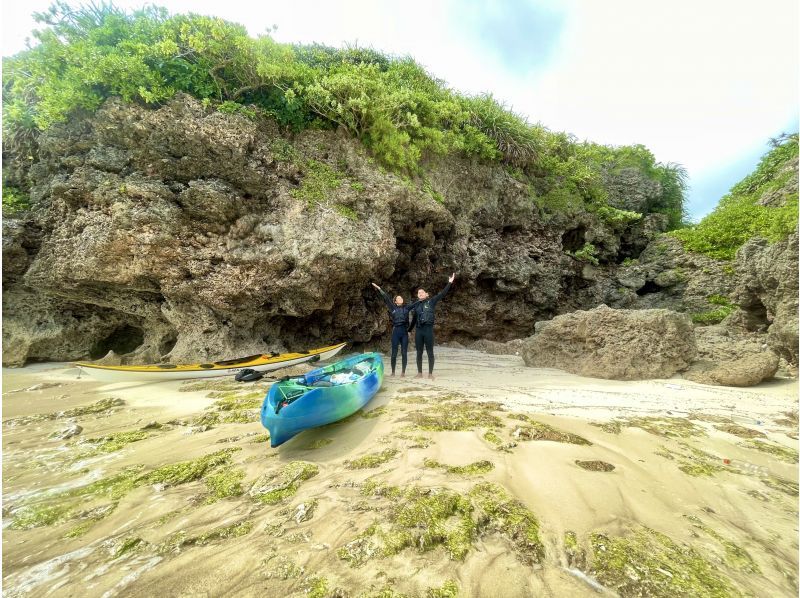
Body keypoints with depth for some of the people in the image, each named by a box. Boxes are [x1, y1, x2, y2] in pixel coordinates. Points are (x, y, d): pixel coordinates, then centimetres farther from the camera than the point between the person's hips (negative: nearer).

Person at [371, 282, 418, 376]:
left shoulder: (406, 308, 13)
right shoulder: (393, 308, 7)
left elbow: (415, 303, 15)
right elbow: (386, 298, 4)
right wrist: (379, 289, 1)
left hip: (404, 332, 2)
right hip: (395, 331, -1)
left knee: (404, 353, 3)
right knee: (394, 353, 3)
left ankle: (403, 372, 12)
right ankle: (393, 372, 14)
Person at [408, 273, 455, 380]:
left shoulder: (431, 301, 3)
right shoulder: (416, 305, 13)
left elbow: (442, 294, -4)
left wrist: (450, 282, -9)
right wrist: (409, 330, 25)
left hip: (428, 329, -3)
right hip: (419, 330, 4)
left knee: (429, 352, 1)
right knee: (419, 352, 7)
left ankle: (430, 373, 8)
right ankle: (419, 373, 16)